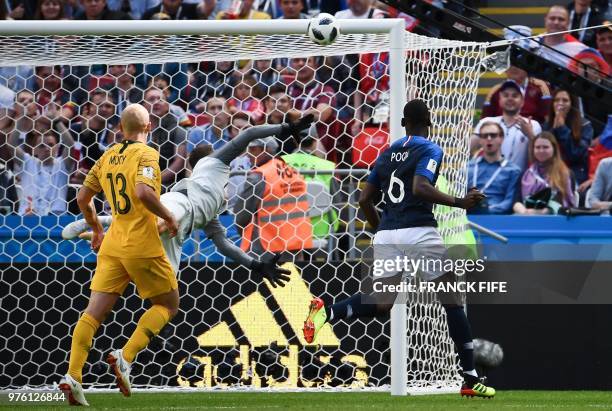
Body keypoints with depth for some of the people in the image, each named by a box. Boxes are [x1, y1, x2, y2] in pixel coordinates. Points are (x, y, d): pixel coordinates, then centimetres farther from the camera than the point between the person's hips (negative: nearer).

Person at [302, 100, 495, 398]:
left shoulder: (387, 154, 17)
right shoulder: (430, 150, -1)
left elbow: (364, 200, 17)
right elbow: (420, 187, -19)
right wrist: (459, 203, -18)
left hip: (386, 236, 5)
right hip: (419, 233, -5)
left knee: (381, 303, 13)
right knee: (452, 302, 4)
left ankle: (326, 312, -16)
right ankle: (470, 379, 2)